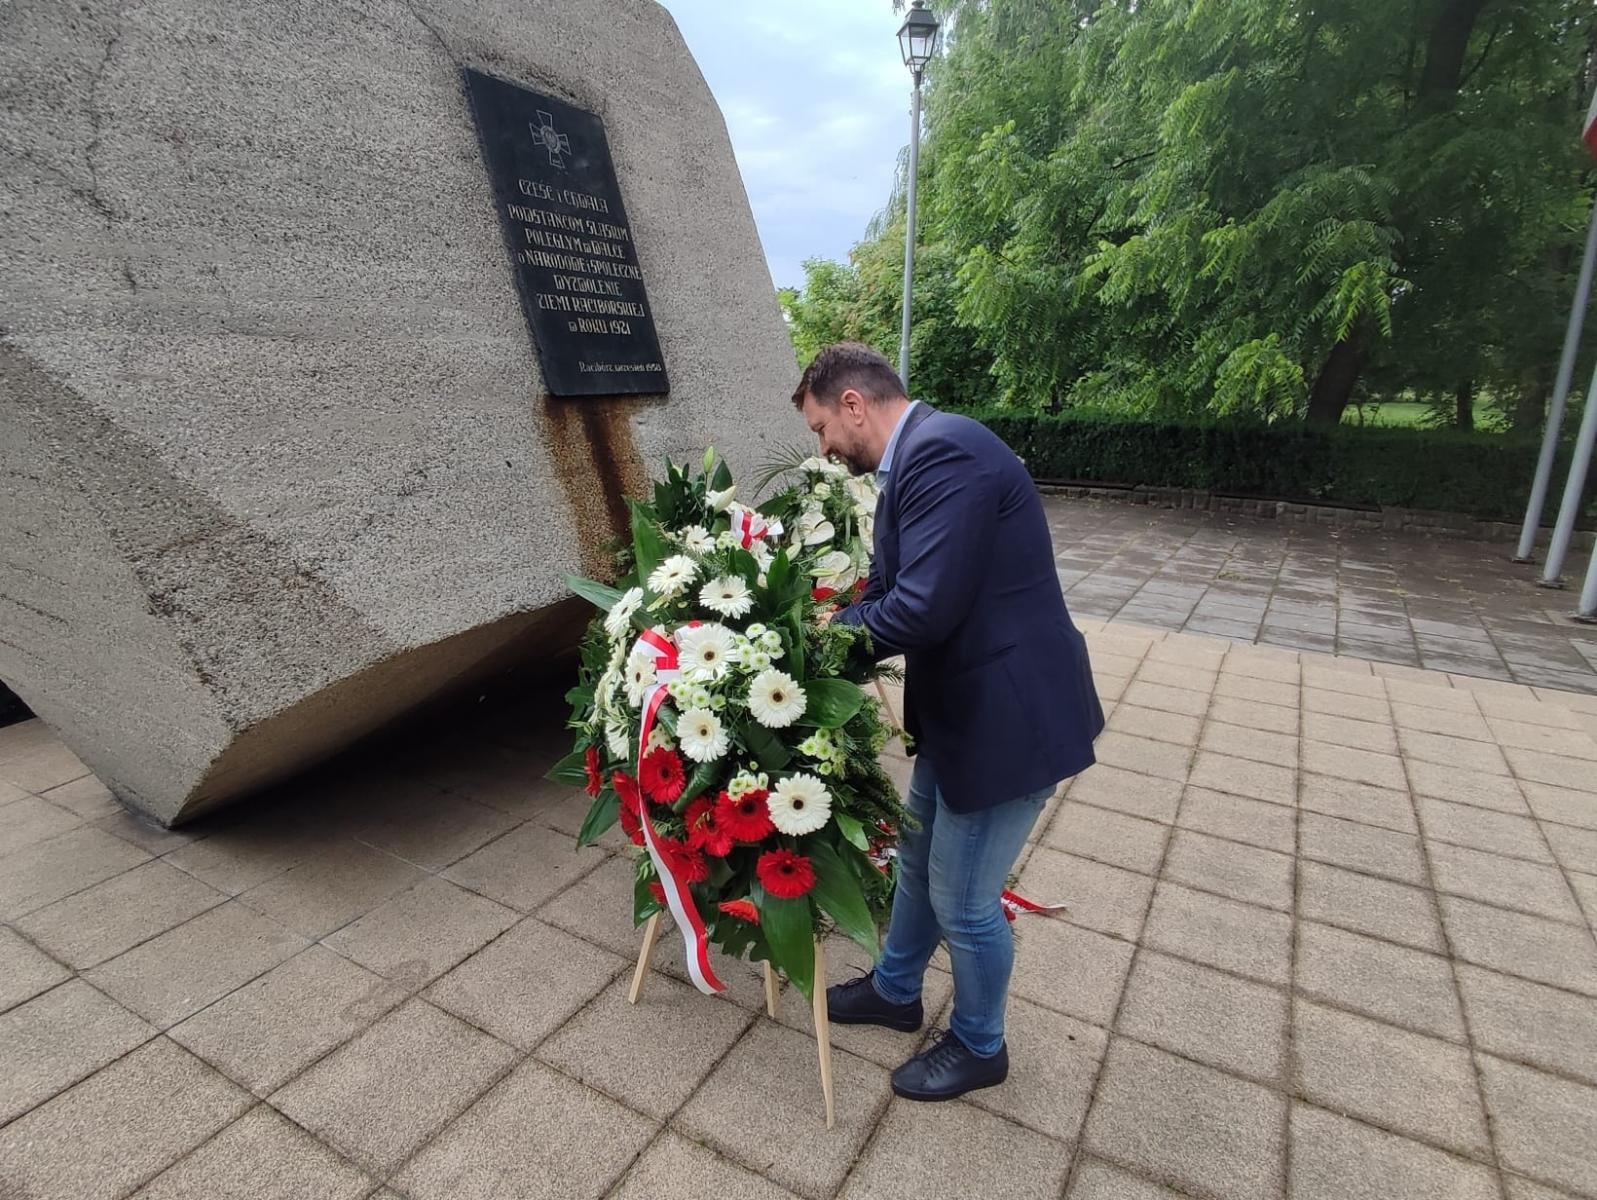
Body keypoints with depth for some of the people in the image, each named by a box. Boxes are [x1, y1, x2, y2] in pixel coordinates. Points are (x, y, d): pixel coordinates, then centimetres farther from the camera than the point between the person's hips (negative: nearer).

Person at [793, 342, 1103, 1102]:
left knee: (963, 898, 11)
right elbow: (888, 589, 12)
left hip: (1008, 719, -10)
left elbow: (924, 607, -30)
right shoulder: (918, 457, 8)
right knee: (918, 863, 25)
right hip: (960, 710, 10)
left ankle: (979, 1045, 38)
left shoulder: (943, 451, -24)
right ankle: (895, 991, 50)